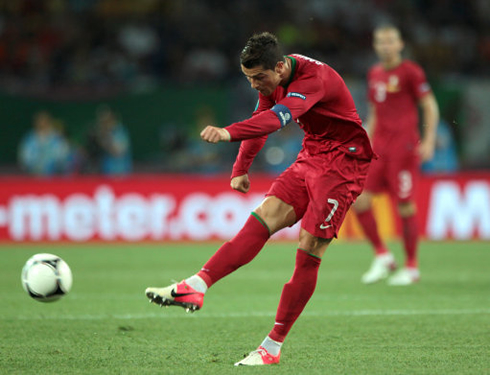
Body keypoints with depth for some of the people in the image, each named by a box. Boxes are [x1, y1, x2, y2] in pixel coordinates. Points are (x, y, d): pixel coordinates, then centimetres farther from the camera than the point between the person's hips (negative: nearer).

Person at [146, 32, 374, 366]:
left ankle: (273, 347, -7)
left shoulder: (315, 78, -27)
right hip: (310, 159, 8)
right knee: (263, 218, -11)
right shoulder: (273, 81, 1)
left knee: (309, 252, -12)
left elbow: (279, 117, -45)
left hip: (343, 164, -8)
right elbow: (261, 121, 19)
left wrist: (229, 133, -58)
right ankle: (196, 287, -26)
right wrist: (241, 170, 18)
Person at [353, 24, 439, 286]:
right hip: (379, 147, 6)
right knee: (359, 199, -7)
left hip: (404, 145, -6)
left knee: (405, 206, -6)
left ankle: (411, 267, 5)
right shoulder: (374, 74, 15)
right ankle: (382, 256, 6)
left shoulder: (410, 72, -3)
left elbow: (430, 107, -2)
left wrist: (429, 140, -11)